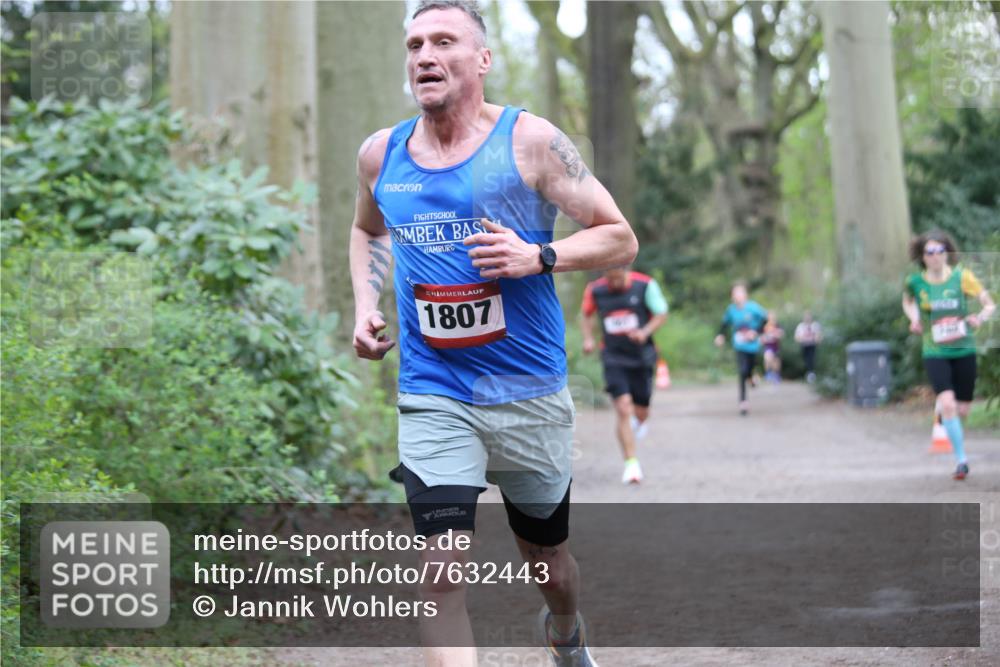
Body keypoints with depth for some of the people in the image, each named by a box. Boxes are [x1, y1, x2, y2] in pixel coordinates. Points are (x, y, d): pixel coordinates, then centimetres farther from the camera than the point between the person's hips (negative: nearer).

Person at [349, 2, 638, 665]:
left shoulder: (529, 140, -7)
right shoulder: (381, 154, 4)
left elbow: (620, 238, -4)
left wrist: (538, 257, -21)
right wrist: (366, 306, 9)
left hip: (531, 393, -1)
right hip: (433, 399, 1)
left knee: (547, 564, 17)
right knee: (442, 569, -17)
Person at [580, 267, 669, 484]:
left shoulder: (645, 285, -11)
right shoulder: (595, 290, -5)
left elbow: (661, 314, -3)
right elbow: (587, 314, 14)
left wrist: (645, 332, -20)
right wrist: (588, 338, -1)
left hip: (641, 357, 1)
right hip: (614, 358, 0)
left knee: (641, 413, 11)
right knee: (623, 409, -16)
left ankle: (640, 422, 51)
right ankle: (631, 463, -11)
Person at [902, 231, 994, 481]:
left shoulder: (962, 277, -8)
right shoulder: (915, 282, -5)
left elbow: (990, 305, -5)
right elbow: (908, 301, 18)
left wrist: (981, 317, -27)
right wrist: (914, 318, -2)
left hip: (964, 350, 1)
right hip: (935, 352, -1)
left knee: (962, 410, 6)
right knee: (947, 402, -19)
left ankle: (945, 417, 45)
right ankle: (961, 459, -11)